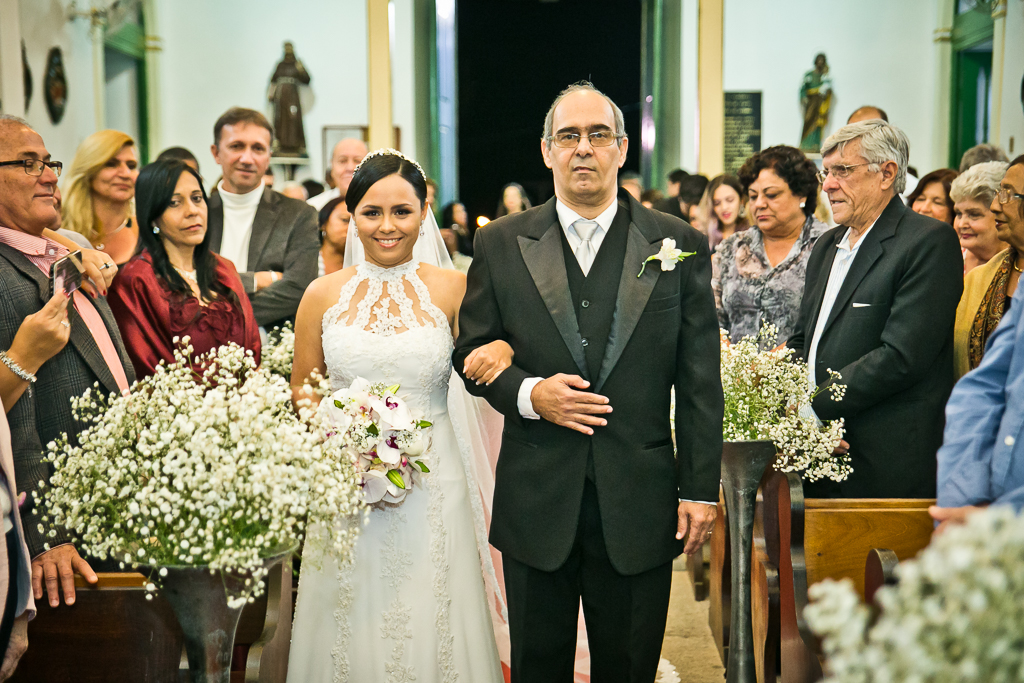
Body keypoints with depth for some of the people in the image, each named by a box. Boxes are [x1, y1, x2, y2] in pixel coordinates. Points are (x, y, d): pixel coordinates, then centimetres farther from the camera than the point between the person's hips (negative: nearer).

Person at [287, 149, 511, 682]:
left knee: (431, 628, 7)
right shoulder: (324, 294, 1)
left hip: (433, 482, 0)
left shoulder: (451, 288, -1)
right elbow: (302, 389, 9)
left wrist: (501, 350, -16)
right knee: (354, 629, 9)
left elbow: (478, 373, 7)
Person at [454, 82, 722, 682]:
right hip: (536, 503, 1)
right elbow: (472, 353, 6)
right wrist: (527, 393, -14)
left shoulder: (680, 245, 1)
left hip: (639, 507, 0)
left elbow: (700, 382, 0)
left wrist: (701, 490, -3)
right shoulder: (501, 244, 2)